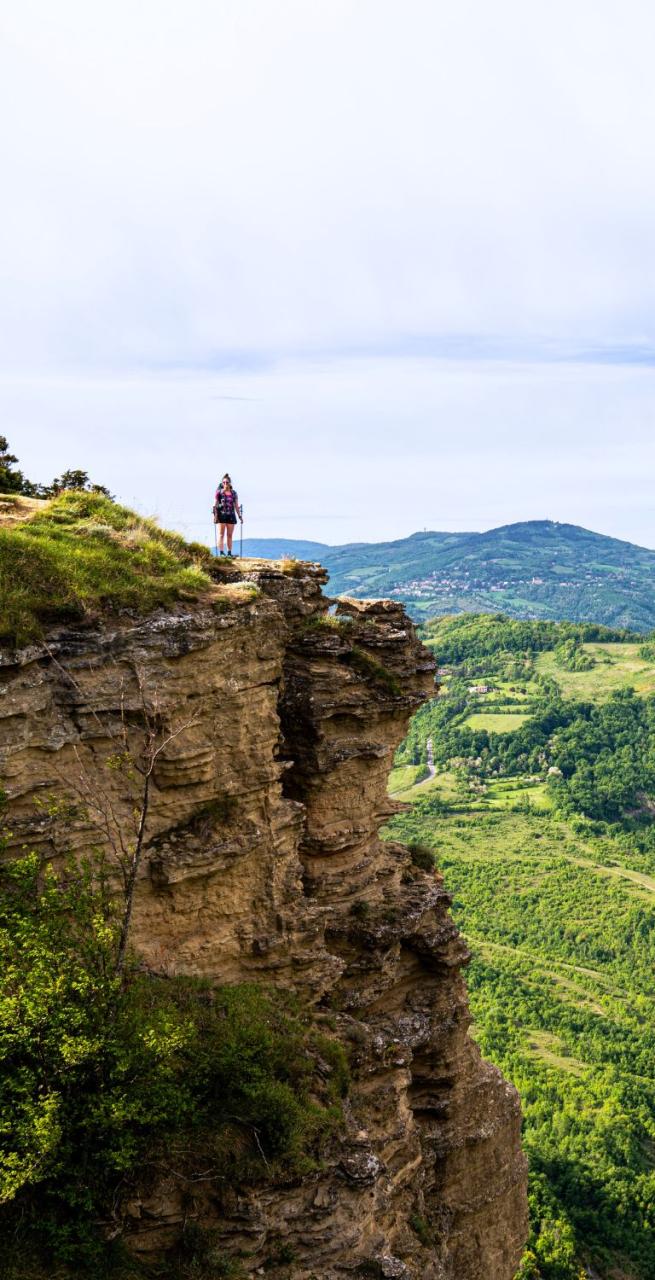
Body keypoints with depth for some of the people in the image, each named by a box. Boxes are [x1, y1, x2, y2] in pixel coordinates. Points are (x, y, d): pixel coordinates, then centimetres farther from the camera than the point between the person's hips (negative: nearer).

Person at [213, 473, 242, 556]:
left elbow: (236, 506, 13)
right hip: (221, 515, -3)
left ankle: (229, 553, 9)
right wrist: (215, 515, -12)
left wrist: (240, 516, 8)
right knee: (221, 534, -5)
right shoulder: (219, 492, 1)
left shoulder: (234, 493, 11)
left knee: (230, 535, 5)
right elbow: (215, 505, -3)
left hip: (231, 515, 3)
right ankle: (221, 552, -8)